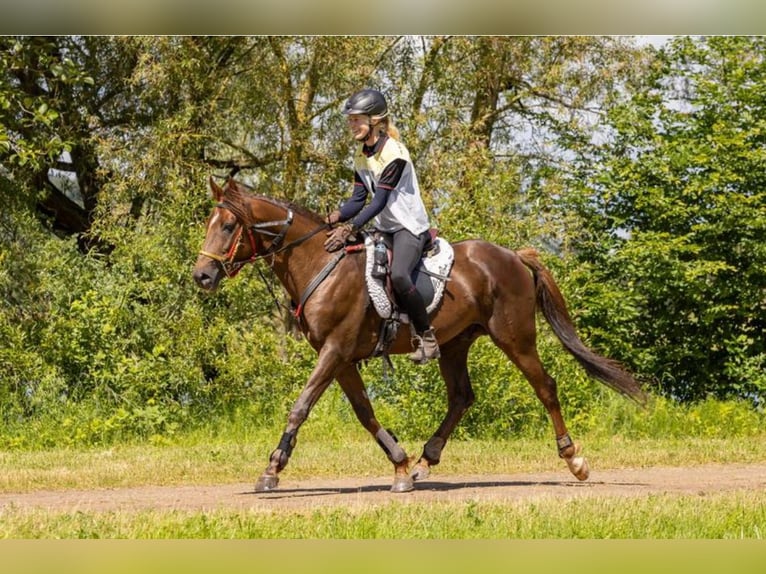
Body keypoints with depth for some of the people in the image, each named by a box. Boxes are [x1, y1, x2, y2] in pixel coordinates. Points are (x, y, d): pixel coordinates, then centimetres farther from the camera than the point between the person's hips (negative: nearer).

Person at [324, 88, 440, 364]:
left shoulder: (394, 153, -19)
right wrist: (331, 219, -13)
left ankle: (426, 337, -20)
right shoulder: (361, 154, 7)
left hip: (409, 227, -9)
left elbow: (379, 201, -25)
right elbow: (358, 200, 4)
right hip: (383, 227, 10)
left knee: (398, 274, -33)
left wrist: (348, 228, -33)